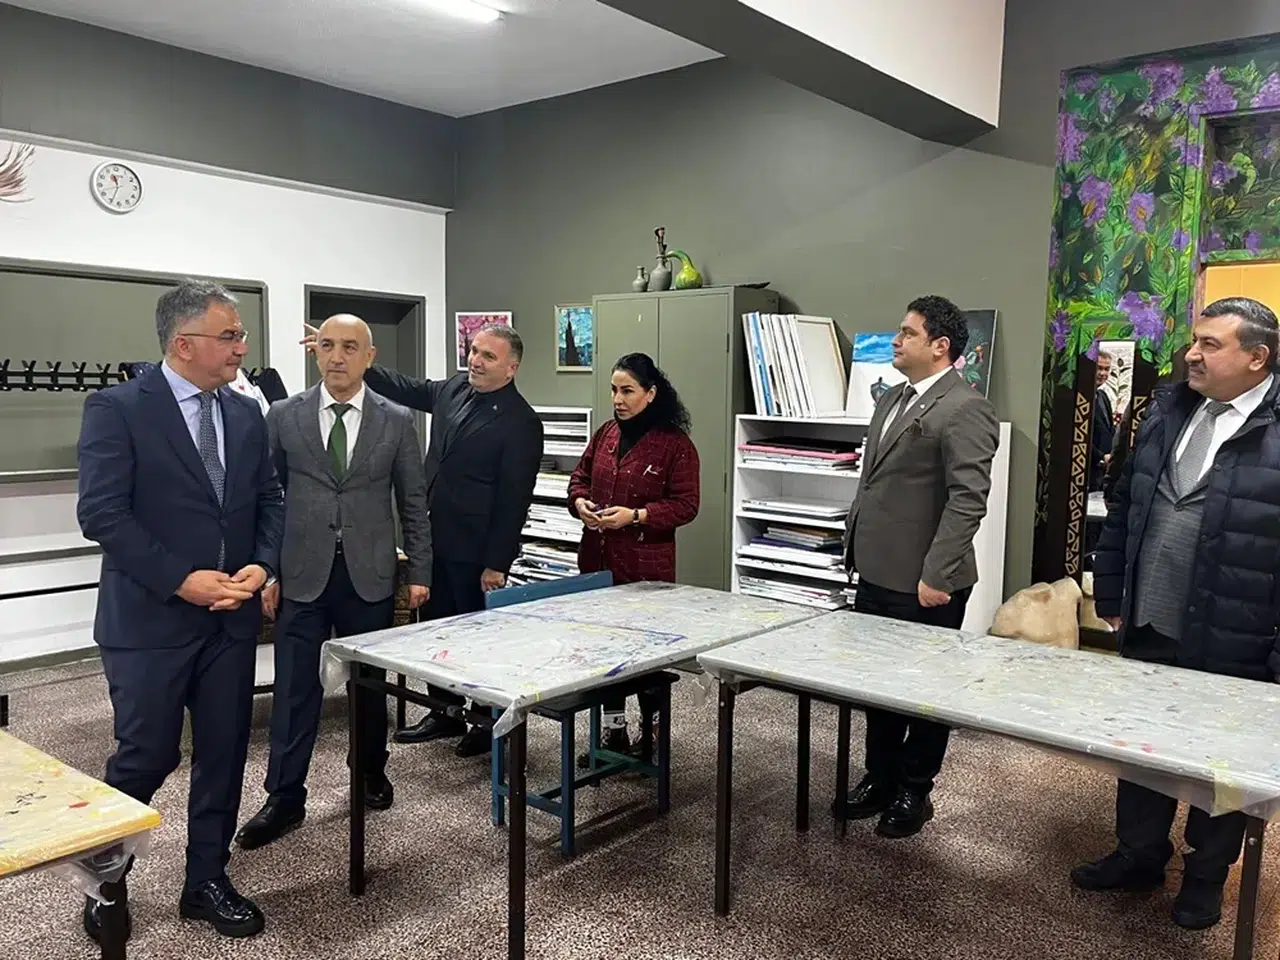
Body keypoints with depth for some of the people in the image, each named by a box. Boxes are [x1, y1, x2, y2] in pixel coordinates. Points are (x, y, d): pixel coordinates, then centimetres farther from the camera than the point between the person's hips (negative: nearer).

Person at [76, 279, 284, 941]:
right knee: (145, 758, 6)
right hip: (151, 619, -5)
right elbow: (102, 513, -15)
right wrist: (181, 580, -18)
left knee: (224, 754, 11)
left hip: (232, 617, 5)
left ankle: (207, 881, 28)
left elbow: (269, 502, 10)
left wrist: (262, 566, -8)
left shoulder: (246, 415, 8)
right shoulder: (117, 409, -9)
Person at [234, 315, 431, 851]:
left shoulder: (397, 421, 1)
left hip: (370, 577, 0)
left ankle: (372, 775, 33)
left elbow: (413, 503, 5)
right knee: (294, 689, 3)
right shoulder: (283, 417, 2)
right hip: (301, 576, 0)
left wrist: (419, 572, 3)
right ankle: (284, 798, 15)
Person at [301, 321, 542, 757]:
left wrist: (496, 564, -16)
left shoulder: (521, 422, -16)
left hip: (476, 549, -7)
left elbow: (513, 500, -16)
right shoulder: (452, 390, 5)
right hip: (437, 539, 7)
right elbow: (399, 386, 16)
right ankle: (447, 712, 32)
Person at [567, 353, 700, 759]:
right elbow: (580, 476, 18)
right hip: (598, 559, 6)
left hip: (647, 565, -6)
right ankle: (613, 730, 28)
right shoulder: (605, 434, 8)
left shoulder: (675, 443, -10)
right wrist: (579, 502, -4)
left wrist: (636, 516, -21)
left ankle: (651, 733, 22)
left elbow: (685, 504, -11)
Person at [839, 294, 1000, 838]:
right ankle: (879, 778, 33)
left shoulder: (964, 410, -15)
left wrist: (936, 575, -23)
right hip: (876, 574, 8)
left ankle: (914, 793, 24)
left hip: (922, 584, -8)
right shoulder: (892, 399, 14)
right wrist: (856, 549, 18)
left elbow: (968, 499, -21)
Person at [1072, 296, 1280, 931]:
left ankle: (1207, 875, 36)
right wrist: (1110, 591, 10)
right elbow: (1125, 506, 11)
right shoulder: (1167, 410, 4)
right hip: (1148, 630, 6)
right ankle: (1139, 855, 38)